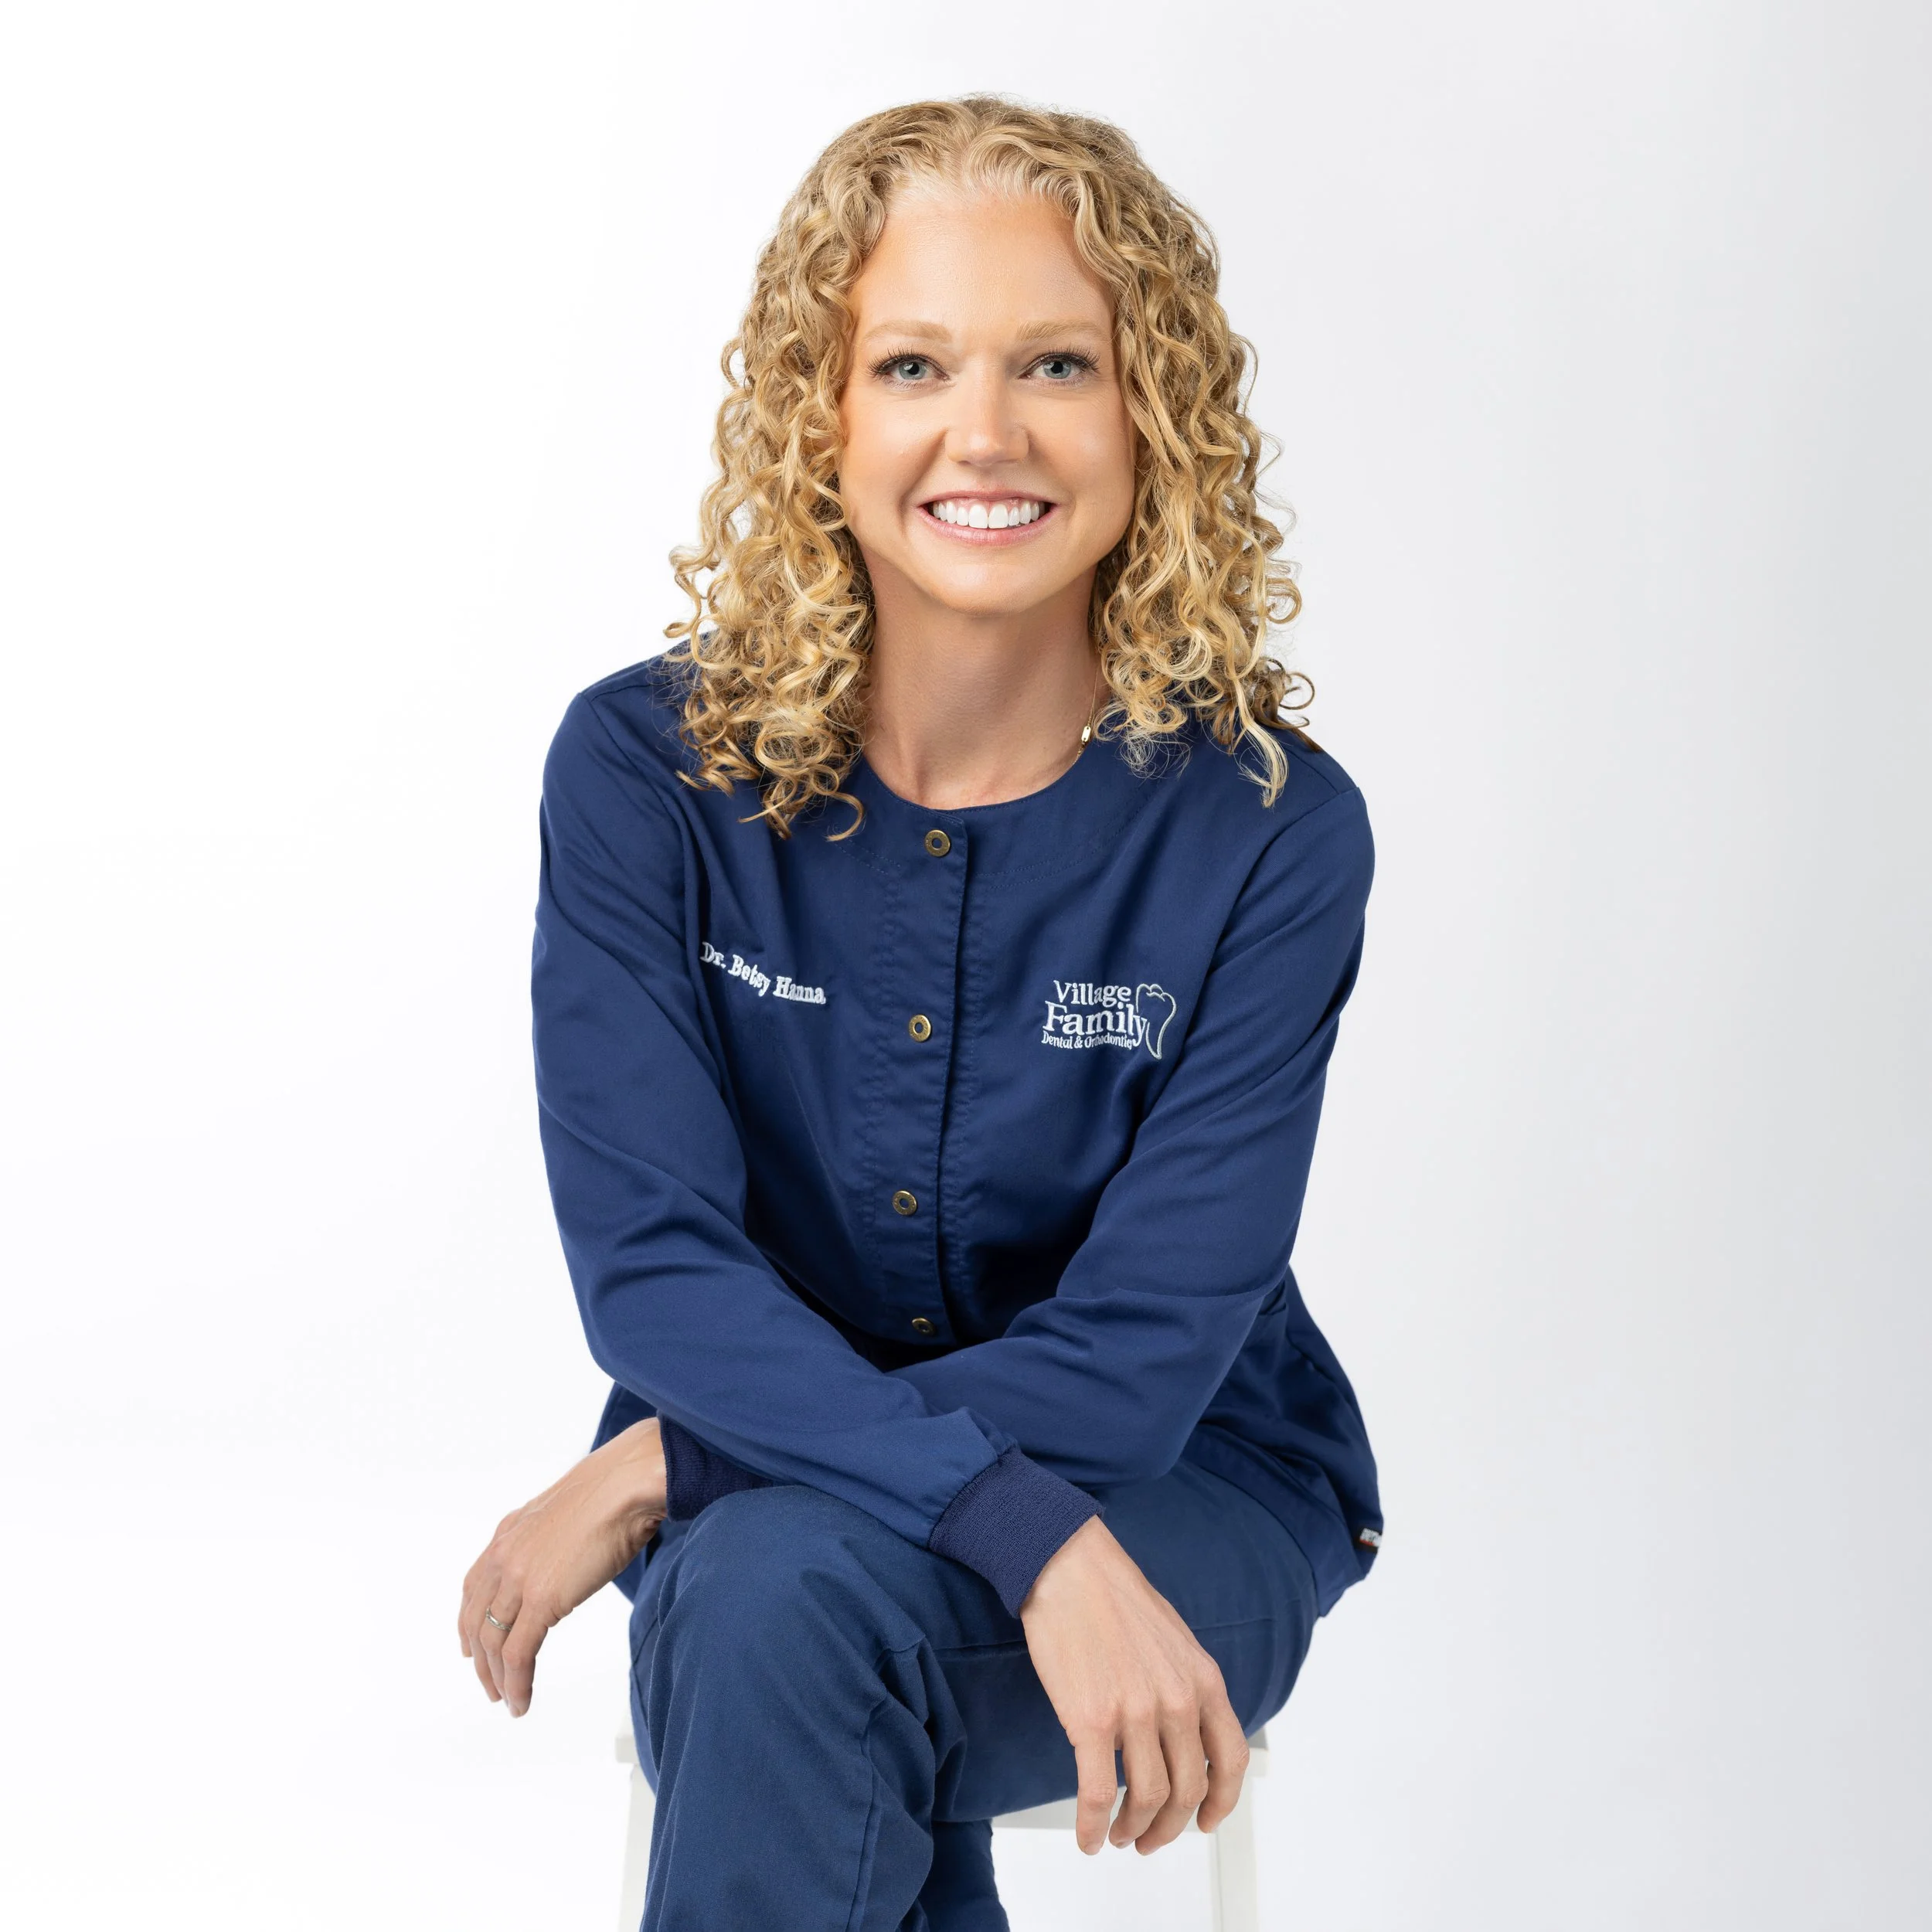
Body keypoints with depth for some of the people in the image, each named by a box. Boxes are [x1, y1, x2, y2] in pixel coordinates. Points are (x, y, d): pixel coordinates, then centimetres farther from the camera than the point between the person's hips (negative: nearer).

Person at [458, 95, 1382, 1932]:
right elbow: (652, 1263, -15)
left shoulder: (1267, 829, -12)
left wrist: (664, 1476, -19)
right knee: (767, 1603, -34)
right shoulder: (644, 769, -8)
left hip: (1183, 1499, -1)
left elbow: (1141, 1350, -15)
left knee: (796, 1583, -32)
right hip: (761, 1480, 2)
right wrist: (1028, 1534, -29)